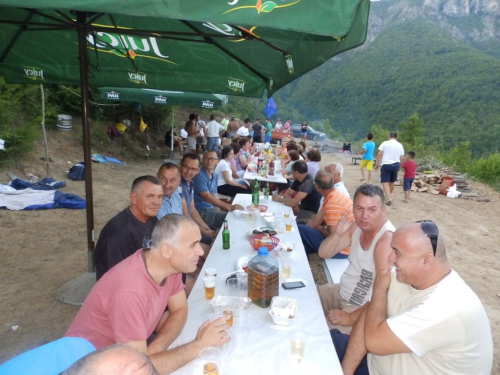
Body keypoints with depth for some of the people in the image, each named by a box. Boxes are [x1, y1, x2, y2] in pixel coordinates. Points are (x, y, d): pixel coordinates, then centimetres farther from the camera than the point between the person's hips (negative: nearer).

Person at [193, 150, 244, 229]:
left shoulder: (215, 176, 11)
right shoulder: (199, 176, -15)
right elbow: (207, 198, -20)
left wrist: (219, 211, 0)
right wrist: (230, 207, -23)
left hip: (211, 209, 8)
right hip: (201, 212, -8)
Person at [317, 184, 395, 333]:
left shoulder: (387, 239, -27)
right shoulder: (358, 226, -4)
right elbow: (323, 253, -1)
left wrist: (350, 318, -24)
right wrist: (338, 234, -19)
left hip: (362, 309, -8)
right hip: (341, 292, 8)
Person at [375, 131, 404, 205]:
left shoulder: (385, 143, -3)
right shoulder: (400, 145, 7)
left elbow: (379, 154, -10)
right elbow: (401, 158, 7)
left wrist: (377, 164, -3)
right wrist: (399, 166, 21)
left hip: (386, 165, -4)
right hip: (395, 165, 5)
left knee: (385, 182, -6)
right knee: (391, 182, 18)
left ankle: (389, 198, -19)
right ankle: (388, 196, 34)